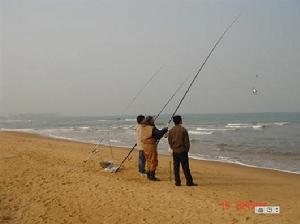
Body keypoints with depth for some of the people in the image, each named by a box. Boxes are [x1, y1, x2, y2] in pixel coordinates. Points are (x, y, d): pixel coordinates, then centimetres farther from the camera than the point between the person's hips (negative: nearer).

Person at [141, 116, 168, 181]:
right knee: (153, 161, 0)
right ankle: (152, 176, 0)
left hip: (144, 145, 8)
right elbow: (159, 133, -21)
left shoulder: (143, 128, 6)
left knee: (149, 160, 18)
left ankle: (148, 175, 24)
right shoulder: (152, 128, -18)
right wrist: (165, 129, -3)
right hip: (151, 146, -8)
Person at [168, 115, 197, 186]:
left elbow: (169, 141, 6)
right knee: (185, 167, 1)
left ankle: (177, 182, 8)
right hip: (183, 151, -3)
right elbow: (187, 141, -7)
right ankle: (189, 182, 4)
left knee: (176, 167, 7)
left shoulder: (171, 130, 0)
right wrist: (187, 150, 5)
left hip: (175, 151, 3)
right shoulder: (183, 130, -10)